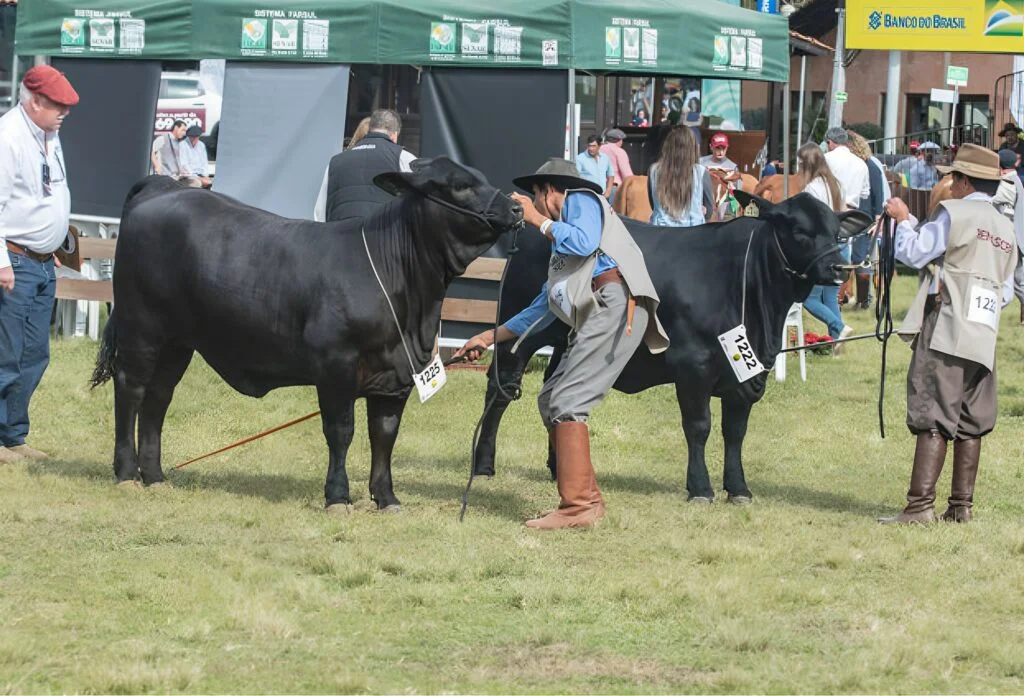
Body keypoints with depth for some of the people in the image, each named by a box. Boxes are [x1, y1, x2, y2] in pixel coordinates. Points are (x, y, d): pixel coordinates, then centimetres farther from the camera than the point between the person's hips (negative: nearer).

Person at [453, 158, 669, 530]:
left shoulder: (581, 201, 11)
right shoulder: (560, 249, 35)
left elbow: (584, 243, -11)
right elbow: (541, 311, 35)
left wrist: (537, 219, 1)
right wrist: (489, 337, 37)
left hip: (615, 305, -10)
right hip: (594, 318, 10)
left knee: (567, 402, -15)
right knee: (550, 400, 10)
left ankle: (578, 506, -18)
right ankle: (587, 498, 9)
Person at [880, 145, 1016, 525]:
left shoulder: (955, 213, -7)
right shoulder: (1005, 227, 17)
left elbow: (914, 253, -9)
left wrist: (903, 220, 7)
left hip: (946, 332, -7)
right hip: (984, 337, 7)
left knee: (933, 419, -10)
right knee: (971, 423, 9)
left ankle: (920, 504, -16)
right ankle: (961, 505, 10)